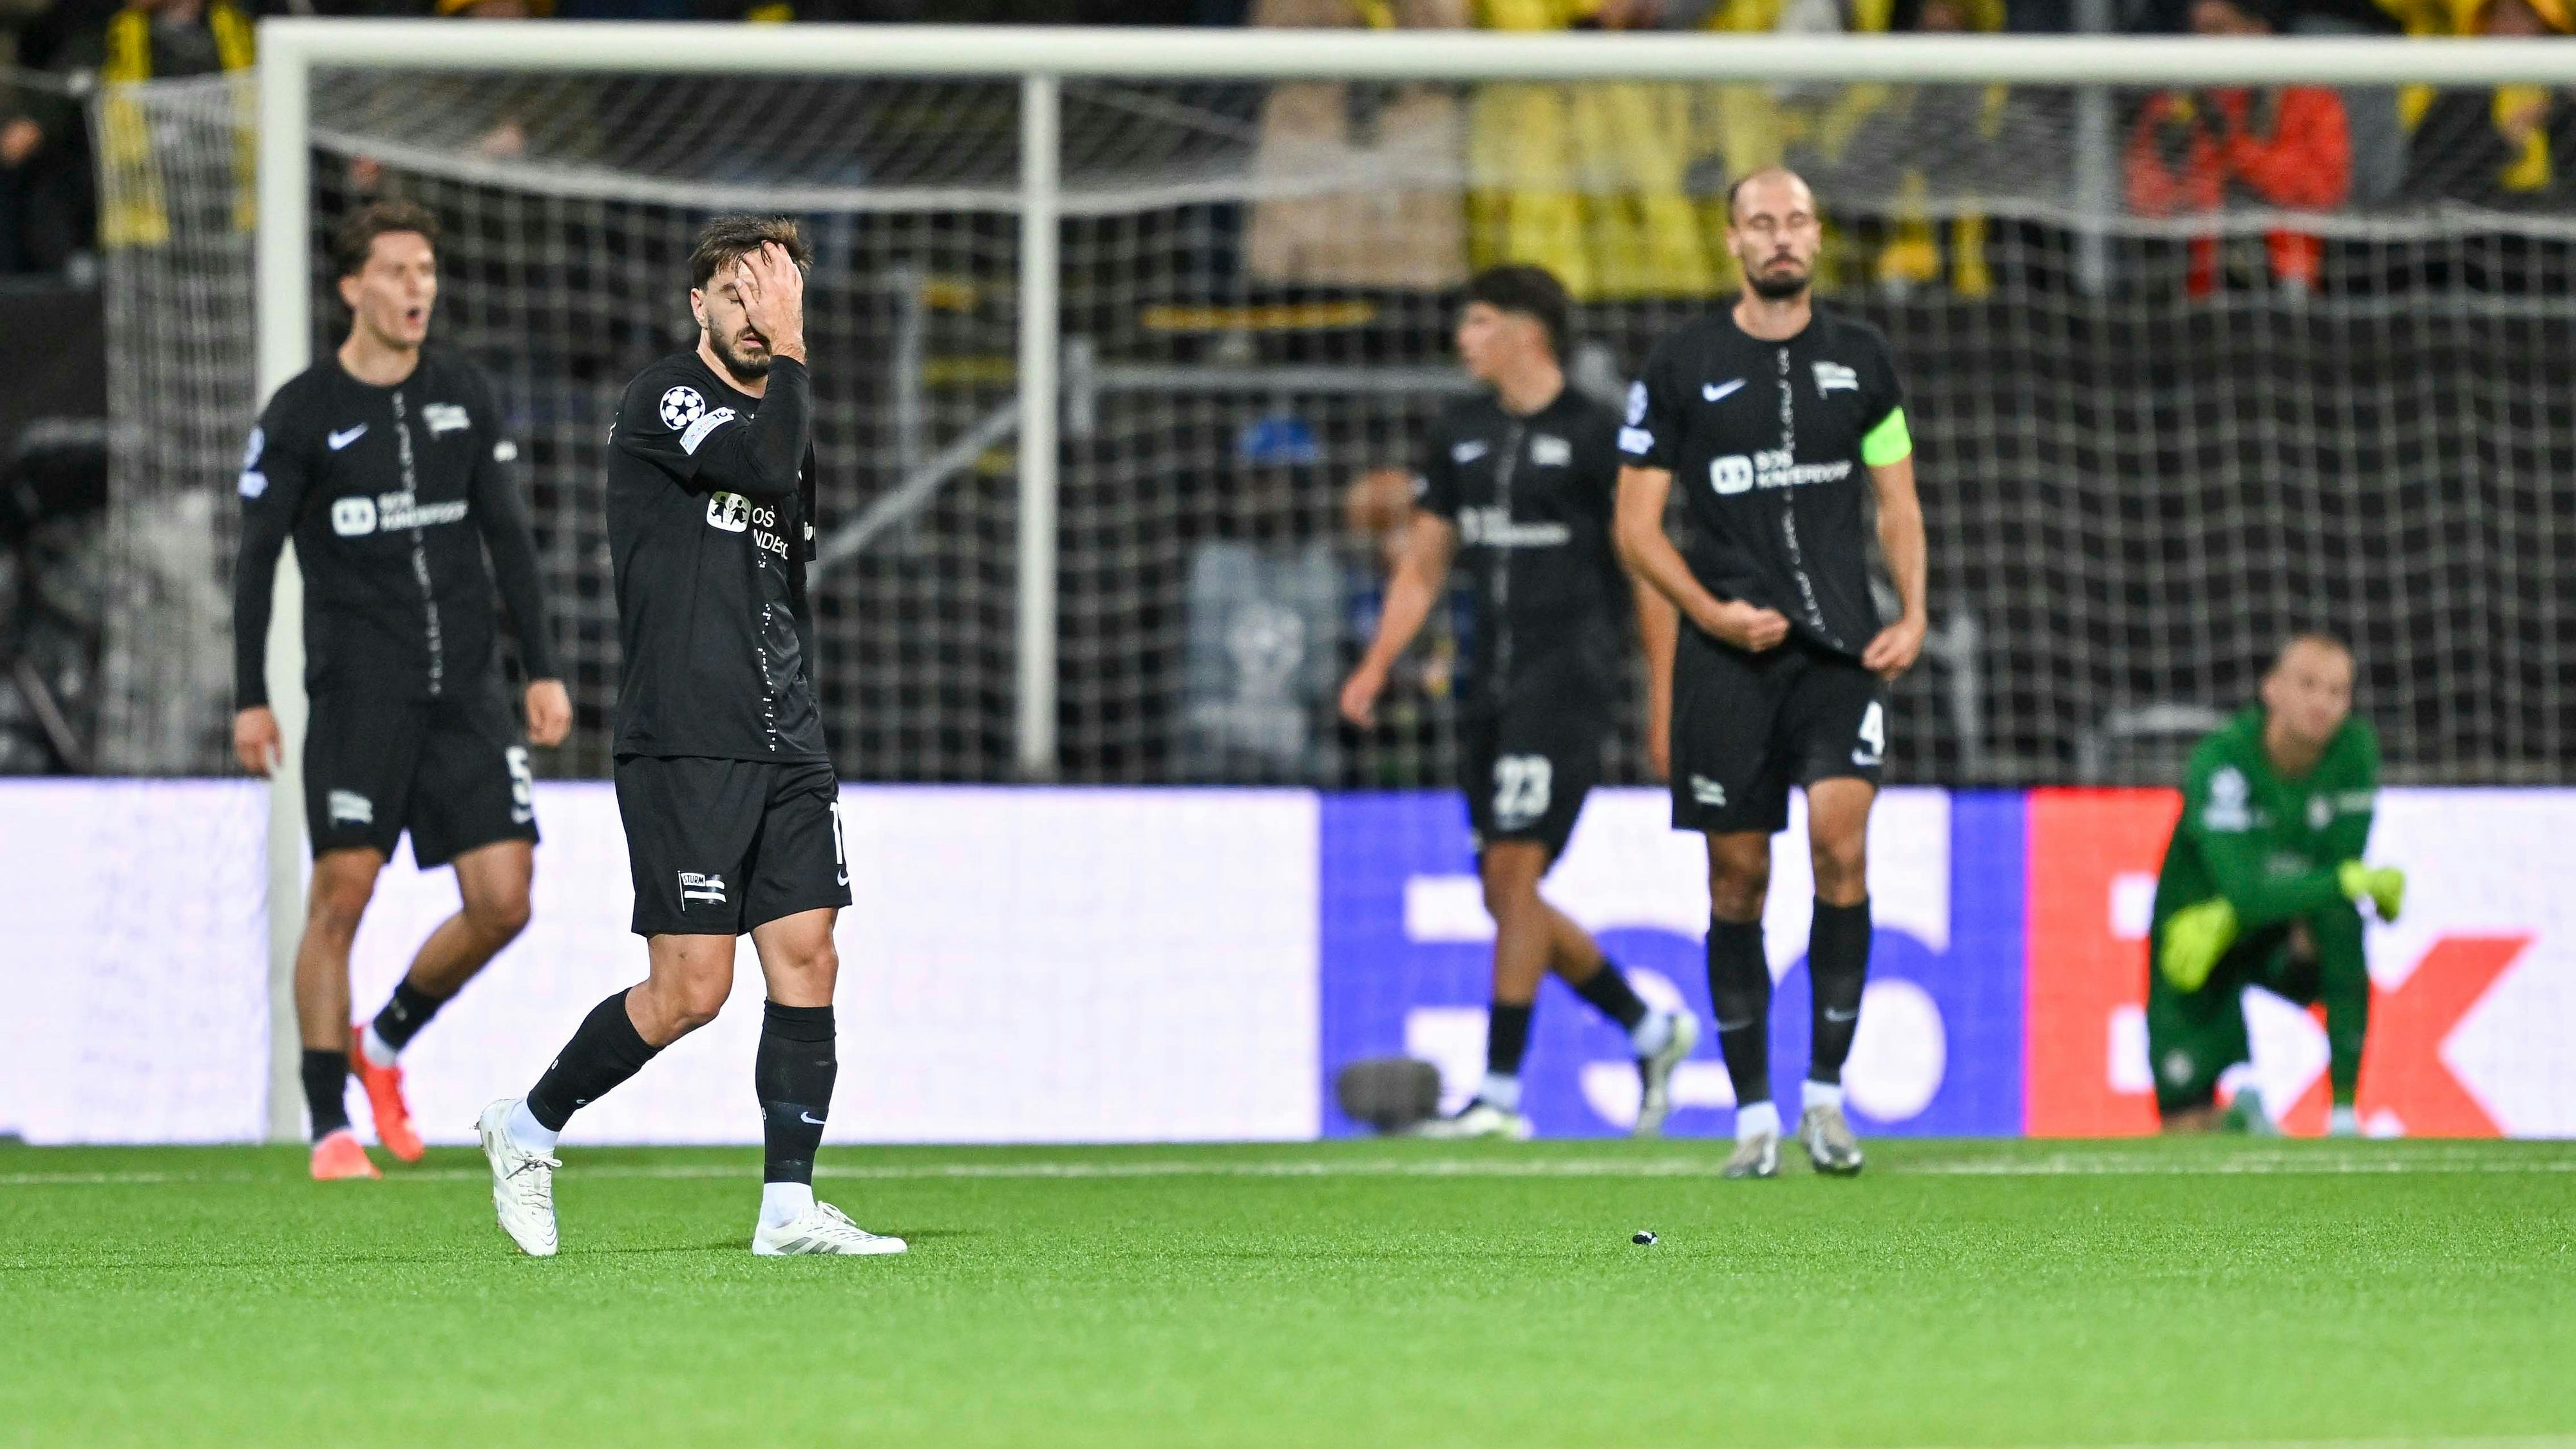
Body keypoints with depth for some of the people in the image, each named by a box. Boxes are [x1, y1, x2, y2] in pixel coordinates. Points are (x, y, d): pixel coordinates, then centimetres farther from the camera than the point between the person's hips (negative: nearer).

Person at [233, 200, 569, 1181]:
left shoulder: (466, 396, 10)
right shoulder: (302, 415, -2)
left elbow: (507, 537, 14)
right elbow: (257, 557, 1)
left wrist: (542, 670, 9)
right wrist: (250, 700, -4)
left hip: (466, 690, 4)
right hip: (358, 689, -4)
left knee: (503, 904, -3)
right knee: (341, 898, -9)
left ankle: (387, 1042, 22)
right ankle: (329, 1130, -3)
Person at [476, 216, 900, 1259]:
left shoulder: (776, 411, 19)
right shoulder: (663, 398, -6)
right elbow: (764, 465, -24)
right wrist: (788, 354, -13)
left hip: (785, 748, 8)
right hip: (684, 745, -8)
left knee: (807, 963, -1)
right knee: (690, 991, -9)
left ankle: (788, 1206, 1)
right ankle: (527, 1128, 10)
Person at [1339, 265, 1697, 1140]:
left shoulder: (1594, 437, -5)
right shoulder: (1462, 435, 14)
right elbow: (1424, 566, 18)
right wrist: (1375, 669, 6)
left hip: (1566, 681, -7)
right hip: (1491, 687, 7)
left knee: (1513, 877, -14)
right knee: (1507, 896, 6)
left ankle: (1500, 1093, -13)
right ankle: (1653, 1033, 22)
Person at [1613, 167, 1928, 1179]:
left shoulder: (1860, 361, 10)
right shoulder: (1682, 367, 3)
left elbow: (1897, 498, 17)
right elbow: (1637, 523, 4)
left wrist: (1912, 614, 2)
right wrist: (1713, 612, -10)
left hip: (1841, 645, 1)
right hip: (1728, 652, -1)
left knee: (1841, 842, -16)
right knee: (1738, 877, 1)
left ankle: (1825, 1094, -8)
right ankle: (1753, 1113, 10)